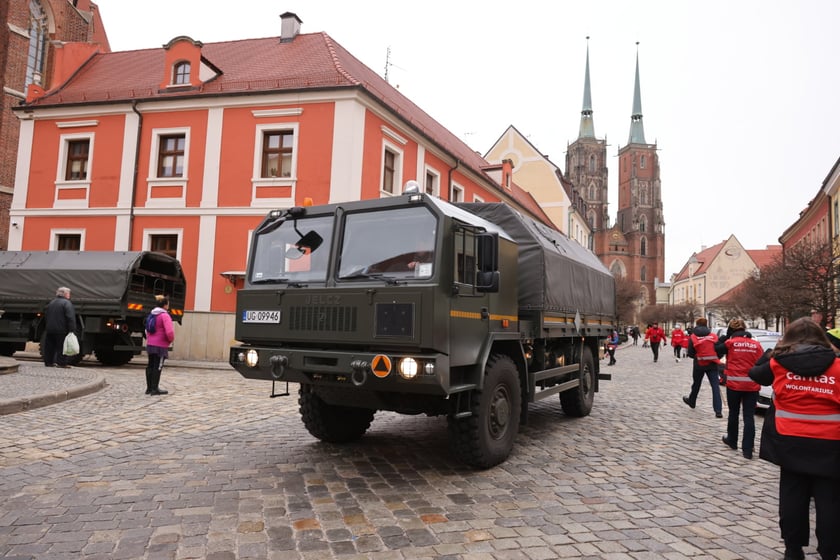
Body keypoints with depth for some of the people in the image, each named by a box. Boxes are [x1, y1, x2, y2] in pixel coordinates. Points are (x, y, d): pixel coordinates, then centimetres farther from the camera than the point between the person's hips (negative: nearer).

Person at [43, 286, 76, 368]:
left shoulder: (51, 303, 17)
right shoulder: (66, 303, -9)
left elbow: (45, 316, 21)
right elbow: (70, 318, -19)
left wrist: (46, 328, 25)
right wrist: (72, 330, -19)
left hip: (49, 330, 7)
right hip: (61, 330, -7)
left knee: (49, 347, 13)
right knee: (61, 347, -3)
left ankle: (48, 362, 17)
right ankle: (61, 363, -4)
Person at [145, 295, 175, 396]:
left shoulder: (152, 315, 12)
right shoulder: (165, 316, -15)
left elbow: (147, 330, 21)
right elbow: (169, 332, -24)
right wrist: (171, 340, -6)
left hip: (150, 344, 8)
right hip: (160, 346, -8)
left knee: (150, 366, 14)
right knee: (157, 367, -2)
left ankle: (149, 388, 21)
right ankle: (155, 389, 2)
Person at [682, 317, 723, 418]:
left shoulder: (693, 337, -5)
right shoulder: (714, 336, 0)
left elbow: (690, 354, -4)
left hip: (699, 364, 0)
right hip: (712, 364, 1)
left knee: (696, 384, 20)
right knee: (715, 386, -2)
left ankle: (691, 401, 41)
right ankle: (718, 410, -11)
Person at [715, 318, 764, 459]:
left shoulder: (730, 343, -5)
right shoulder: (756, 344, 3)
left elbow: (717, 350, 9)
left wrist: (725, 337, 9)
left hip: (734, 384, -1)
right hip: (752, 385, 2)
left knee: (733, 413, 17)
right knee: (749, 417, 2)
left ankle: (732, 441, 33)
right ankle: (747, 450, -1)